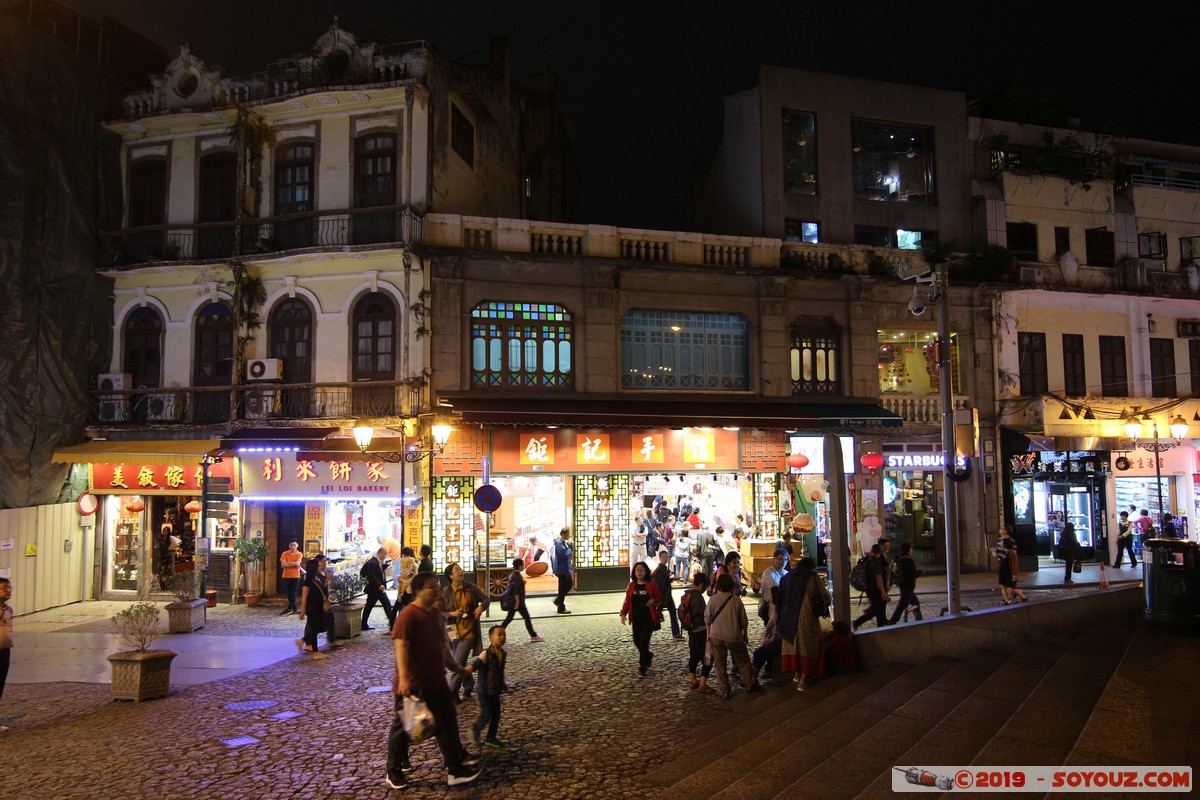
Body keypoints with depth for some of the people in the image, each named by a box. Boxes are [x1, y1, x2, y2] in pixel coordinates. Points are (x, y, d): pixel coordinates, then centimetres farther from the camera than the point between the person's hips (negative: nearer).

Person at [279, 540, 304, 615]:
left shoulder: (299, 554, -1)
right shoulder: (285, 554, 0)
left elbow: (297, 563, -16)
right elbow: (283, 565, -11)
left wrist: (287, 563, -10)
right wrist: (294, 564, -13)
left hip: (295, 576, -2)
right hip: (286, 576, 2)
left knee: (293, 593, -3)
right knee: (289, 593, 7)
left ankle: (289, 608, 2)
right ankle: (294, 608, 17)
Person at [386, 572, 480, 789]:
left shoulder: (435, 613, 8)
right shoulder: (408, 615, -19)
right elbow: (401, 646, -28)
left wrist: (454, 666, 25)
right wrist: (403, 677, -37)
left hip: (436, 681, 8)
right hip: (413, 684, -8)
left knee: (448, 723, 10)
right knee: (403, 726, 8)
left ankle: (455, 770, 19)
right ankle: (394, 771, 26)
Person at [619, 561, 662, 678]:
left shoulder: (651, 585, -3)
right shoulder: (631, 586, 6)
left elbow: (659, 598, 4)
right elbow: (627, 601, 8)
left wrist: (654, 600, -18)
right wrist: (623, 613, -3)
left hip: (649, 618, -4)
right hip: (636, 618, 4)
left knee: (643, 642, -8)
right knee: (637, 641, 9)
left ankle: (642, 668, 3)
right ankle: (648, 655, 39)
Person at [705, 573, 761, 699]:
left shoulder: (713, 599, -8)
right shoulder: (736, 600, -8)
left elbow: (707, 618, -2)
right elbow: (743, 620, -1)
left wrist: (708, 633, 12)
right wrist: (745, 634, 15)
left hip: (716, 637, 0)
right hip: (734, 637, 0)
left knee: (720, 663, 9)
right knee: (743, 661, 17)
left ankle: (723, 690, 10)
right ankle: (751, 683, 25)